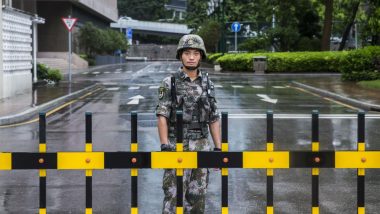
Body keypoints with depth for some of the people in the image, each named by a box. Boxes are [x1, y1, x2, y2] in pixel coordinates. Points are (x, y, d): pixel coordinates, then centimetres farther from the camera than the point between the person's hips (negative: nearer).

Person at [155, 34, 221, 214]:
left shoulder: (207, 84, 7)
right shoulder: (169, 83, -6)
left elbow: (214, 119, 9)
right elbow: (162, 116, -10)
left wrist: (218, 148, 5)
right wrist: (165, 146, -20)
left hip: (201, 146, 4)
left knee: (197, 196, 8)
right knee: (174, 195, -5)